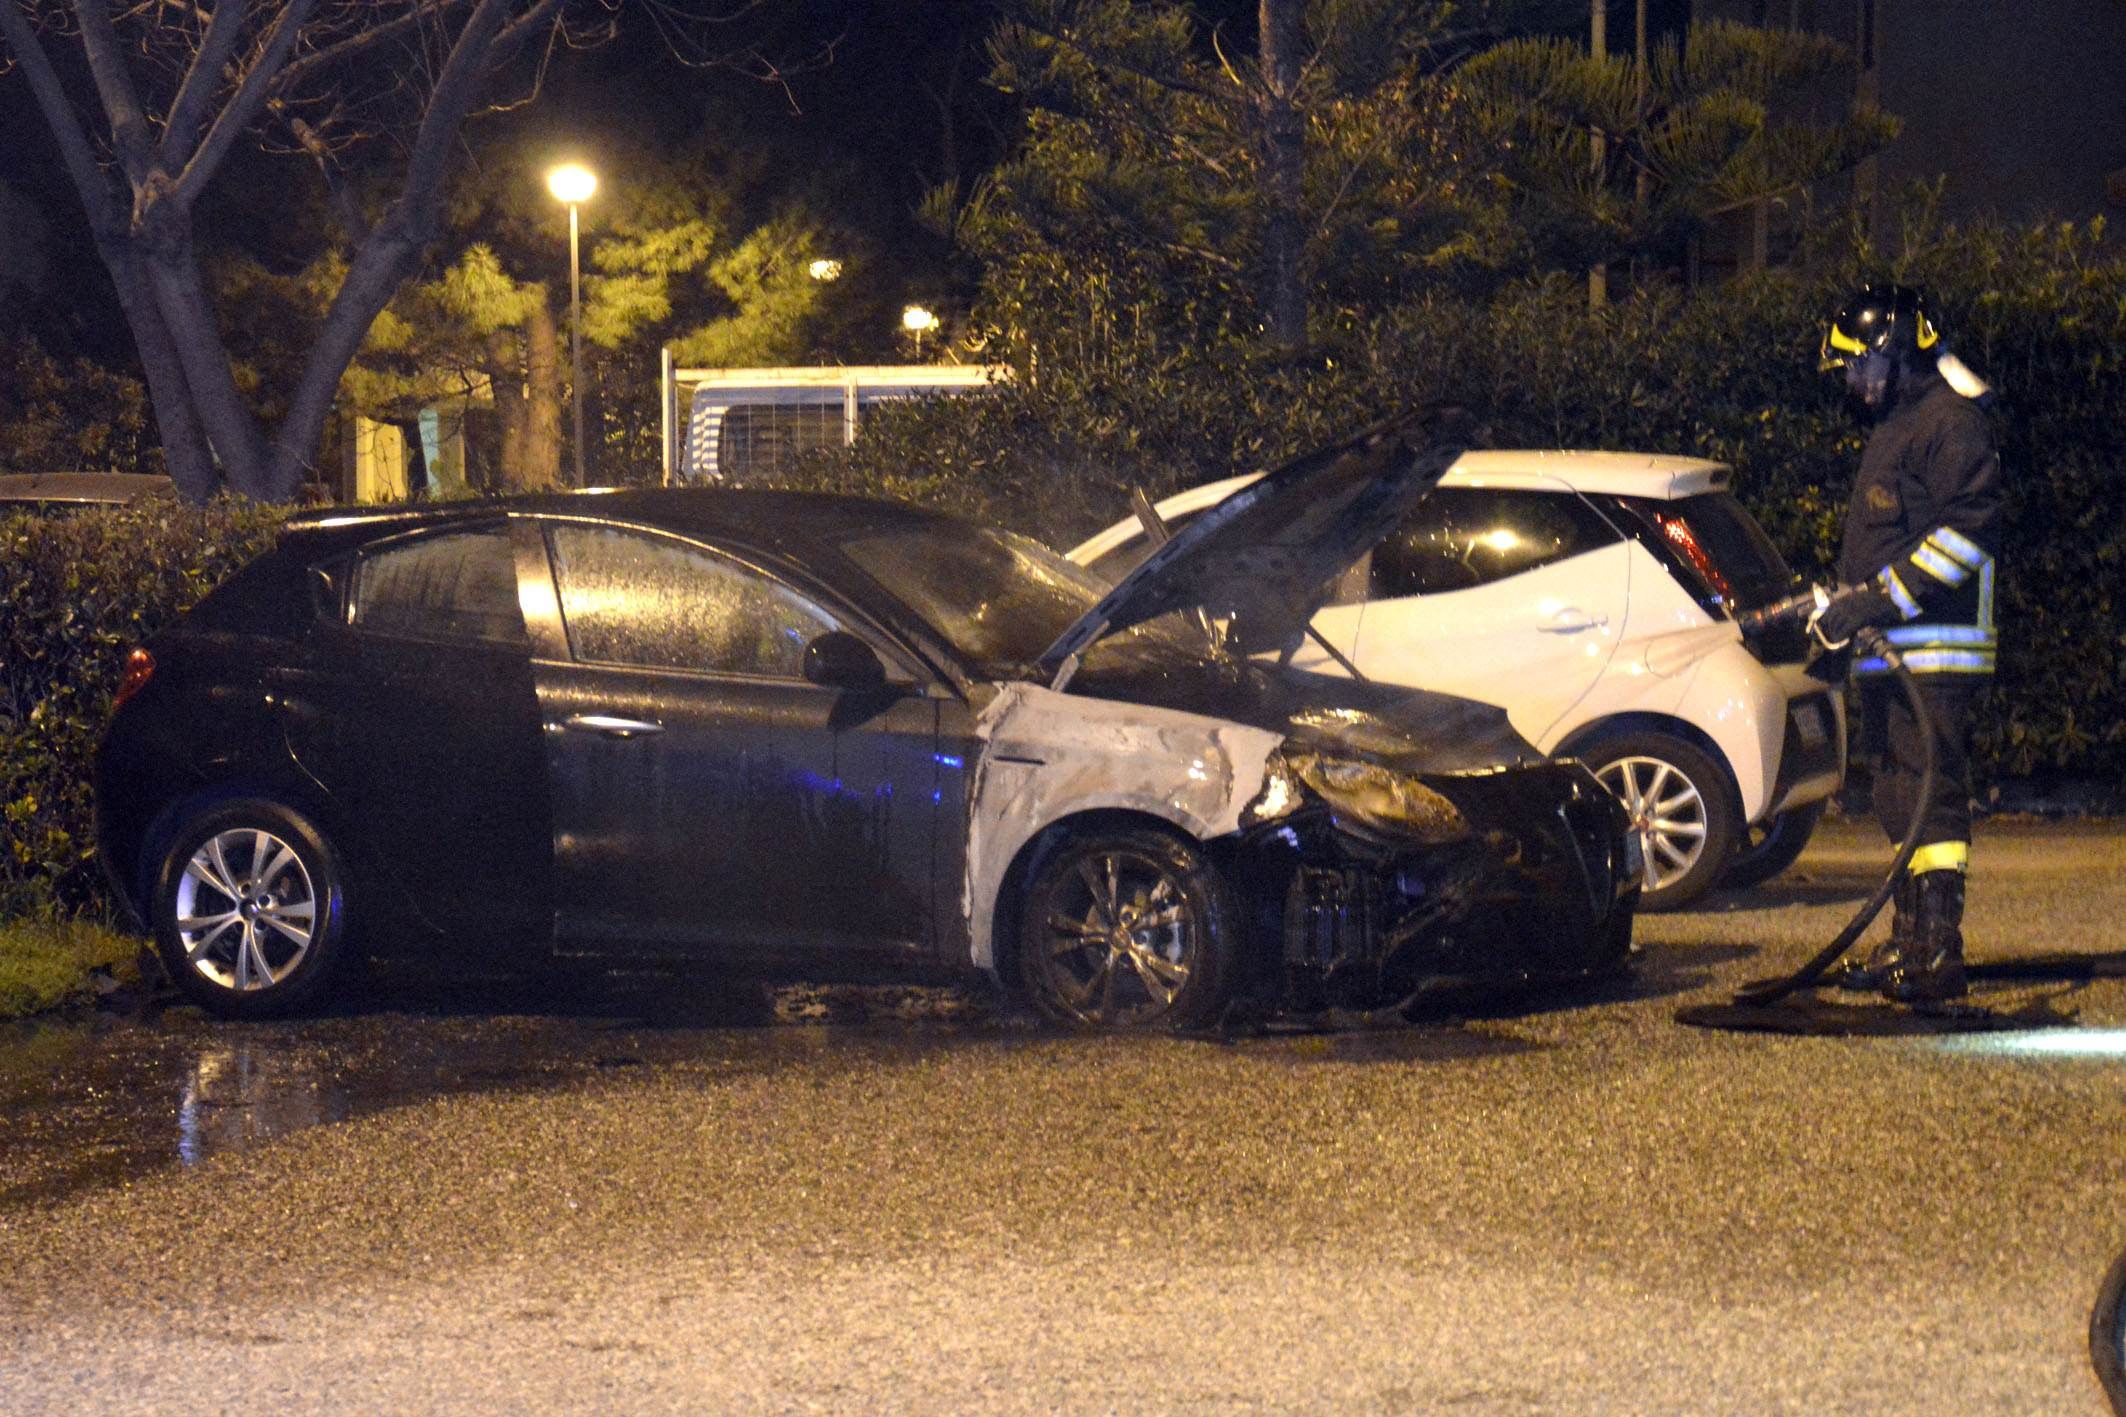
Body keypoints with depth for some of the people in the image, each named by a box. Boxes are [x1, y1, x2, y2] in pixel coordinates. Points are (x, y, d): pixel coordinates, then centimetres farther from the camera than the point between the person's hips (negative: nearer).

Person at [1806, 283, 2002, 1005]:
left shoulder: (1949, 424, -10)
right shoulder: (1892, 427, 22)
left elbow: (1967, 533, -20)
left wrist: (1875, 601, -21)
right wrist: (1840, 608, 17)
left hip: (1935, 656, -11)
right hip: (1889, 655, 11)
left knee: (1932, 799, -12)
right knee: (1900, 802, 13)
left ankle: (1938, 956, -14)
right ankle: (1909, 945, 18)